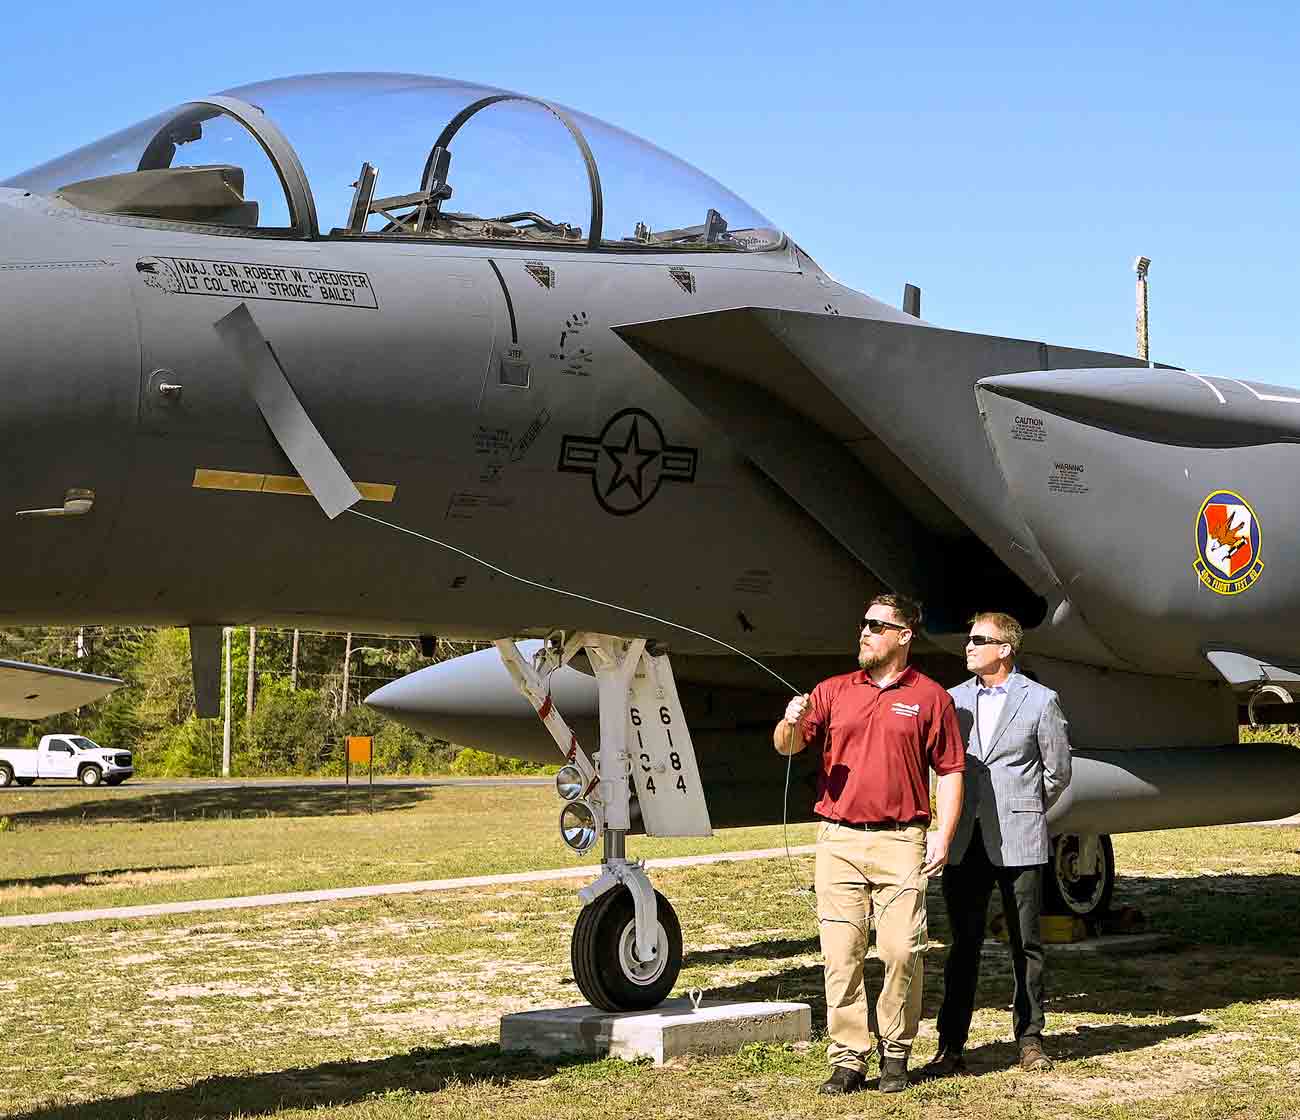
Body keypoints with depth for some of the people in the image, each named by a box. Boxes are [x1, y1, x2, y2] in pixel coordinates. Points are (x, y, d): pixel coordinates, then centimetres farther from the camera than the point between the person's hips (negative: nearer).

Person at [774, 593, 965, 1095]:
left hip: (900, 842, -2)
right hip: (838, 840, 3)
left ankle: (894, 1053, 10)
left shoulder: (930, 696, 5)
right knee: (841, 955, 1)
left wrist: (943, 834, -6)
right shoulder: (833, 691, 12)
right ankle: (848, 1059, 6)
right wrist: (792, 723, -16)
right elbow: (786, 746, 7)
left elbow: (950, 771, 4)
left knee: (901, 951, -5)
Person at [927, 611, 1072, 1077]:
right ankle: (951, 1047, 6)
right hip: (965, 842, 3)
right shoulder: (954, 700, 10)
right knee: (963, 944, 4)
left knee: (1026, 945, 4)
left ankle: (1030, 1039, 14)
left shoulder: (1040, 701, 0)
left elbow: (1057, 772, 7)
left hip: (1017, 842, -3)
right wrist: (956, 819, 12)